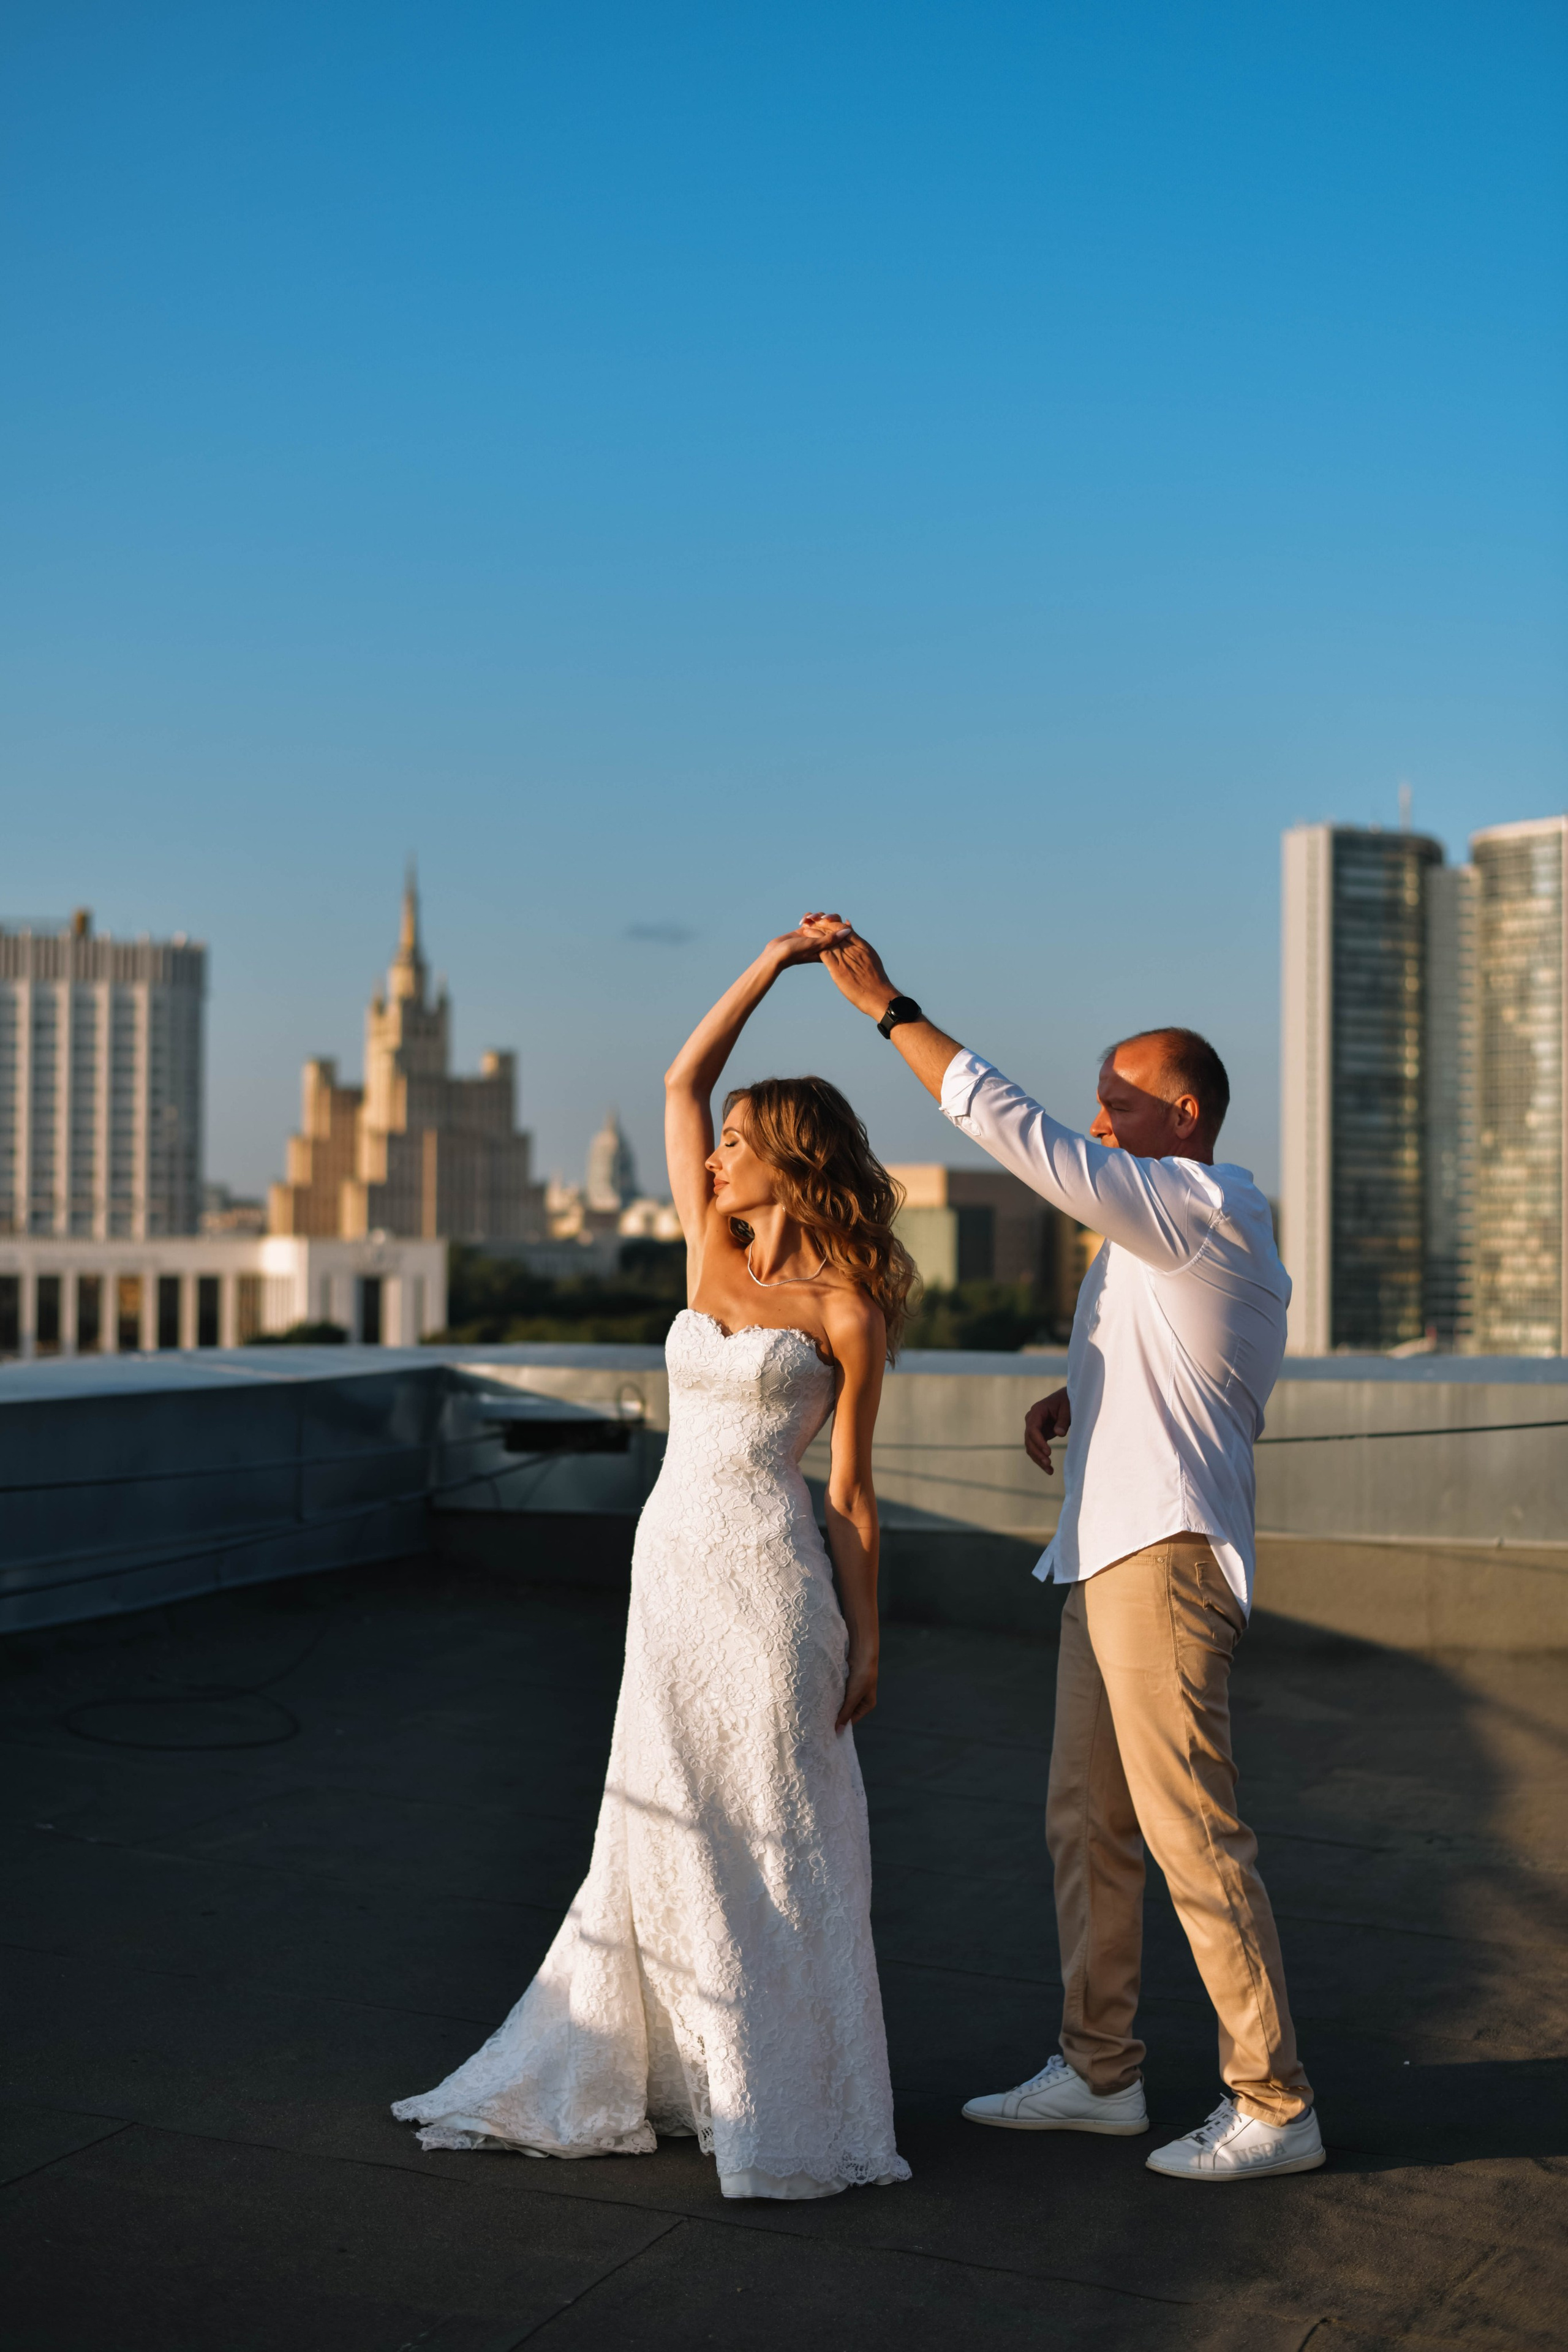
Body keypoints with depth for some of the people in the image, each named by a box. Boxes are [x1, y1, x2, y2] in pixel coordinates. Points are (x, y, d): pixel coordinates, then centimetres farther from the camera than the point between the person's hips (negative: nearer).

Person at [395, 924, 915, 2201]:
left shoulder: (844, 1311, -6)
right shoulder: (712, 1258, 8)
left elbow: (851, 1491, -4)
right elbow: (681, 1081, 6)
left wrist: (867, 1641, -4)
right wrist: (772, 962, 3)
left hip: (771, 1579, -5)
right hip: (672, 1567, 5)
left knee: (775, 1836, 2)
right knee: (660, 1827, 12)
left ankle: (789, 2109, 13)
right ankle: (612, 2070, 24)